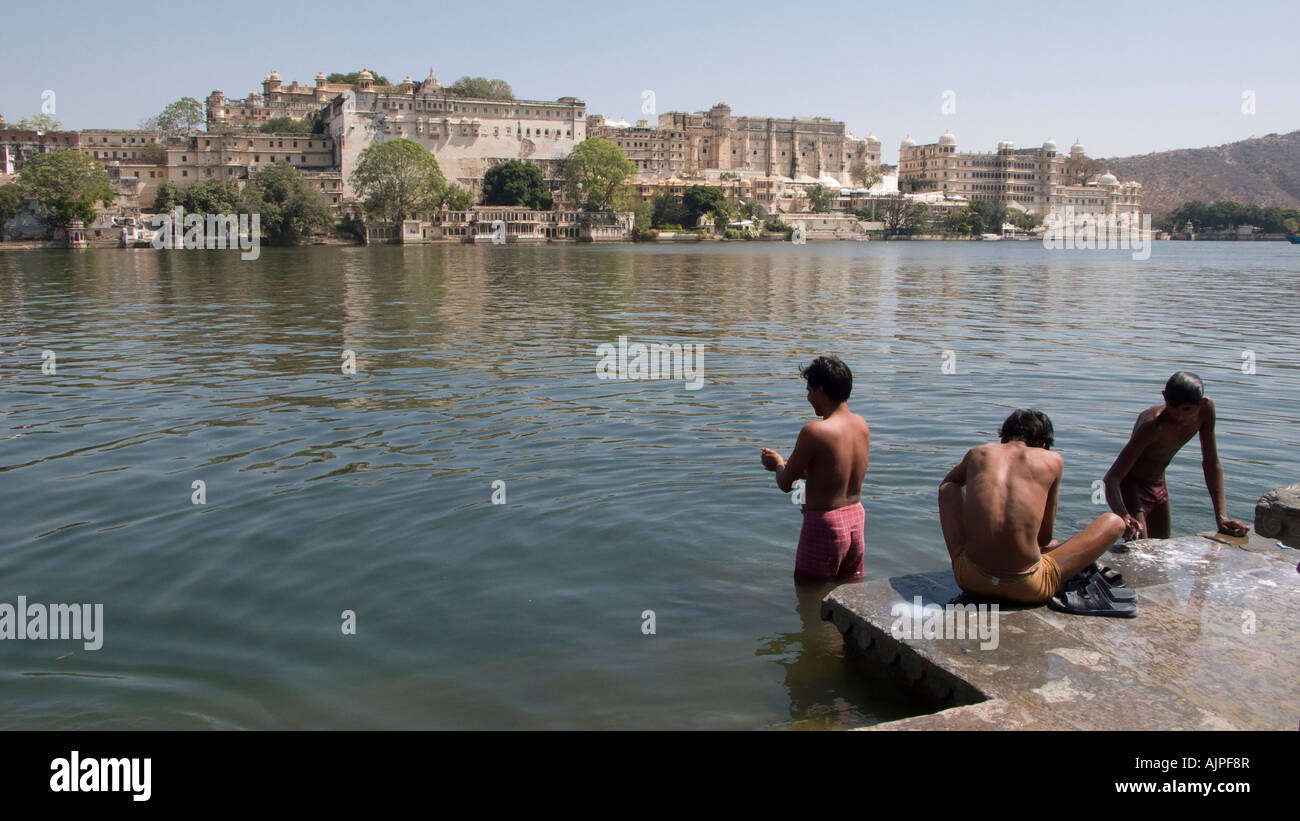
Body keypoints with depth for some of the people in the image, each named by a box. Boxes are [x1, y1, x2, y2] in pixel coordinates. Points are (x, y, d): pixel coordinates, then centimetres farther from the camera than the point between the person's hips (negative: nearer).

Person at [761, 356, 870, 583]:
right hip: (856, 519, 7)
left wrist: (778, 464, 10)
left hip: (824, 524, -7)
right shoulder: (862, 425, 1)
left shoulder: (814, 432, -23)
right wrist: (790, 466, 18)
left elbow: (785, 484, -12)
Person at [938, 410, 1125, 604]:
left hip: (971, 580, 2)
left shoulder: (978, 453, 12)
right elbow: (1045, 537, 13)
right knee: (1114, 522, 14)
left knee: (947, 488, 26)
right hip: (1027, 589, -2)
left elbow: (947, 483, 36)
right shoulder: (1053, 460, 6)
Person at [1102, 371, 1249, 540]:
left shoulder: (1206, 409, -17)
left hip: (1159, 486, 7)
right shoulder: (1153, 426, -35)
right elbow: (1111, 477, -40)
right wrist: (1122, 516, -59)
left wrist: (1221, 517, -10)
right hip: (1130, 485, -7)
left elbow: (1211, 463, -4)